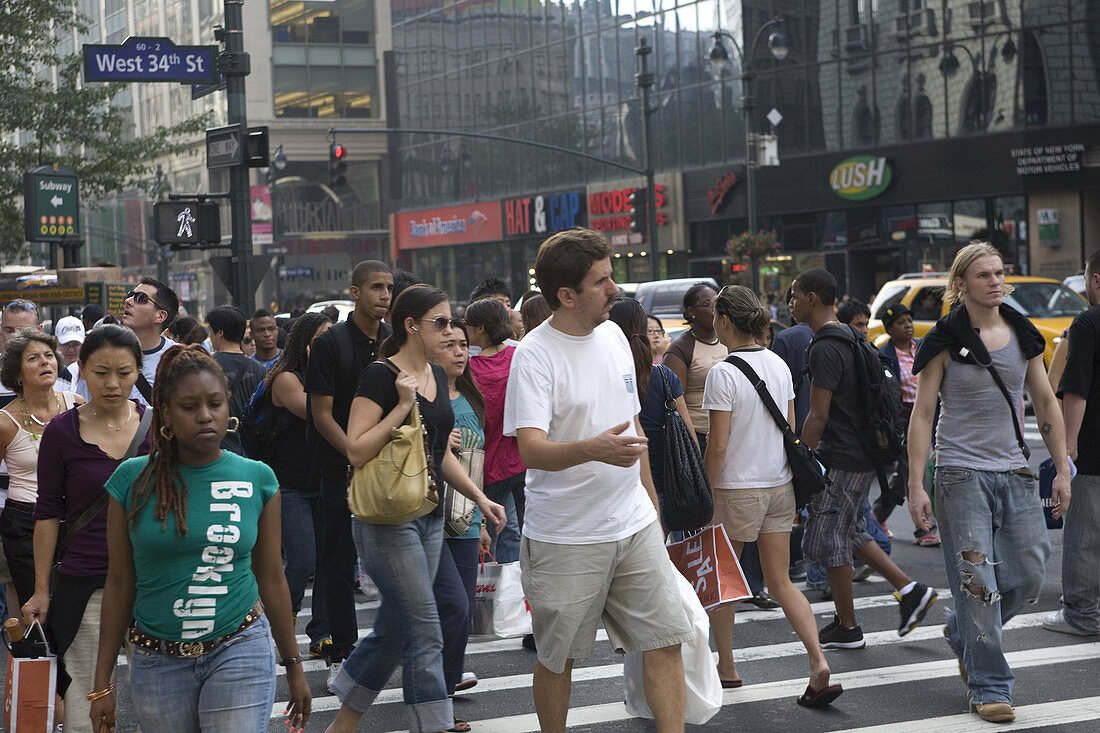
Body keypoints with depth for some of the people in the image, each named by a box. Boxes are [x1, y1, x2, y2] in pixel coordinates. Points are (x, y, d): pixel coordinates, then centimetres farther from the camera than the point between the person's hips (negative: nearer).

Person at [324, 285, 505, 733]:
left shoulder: (436, 376, 12)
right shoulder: (380, 377, -13)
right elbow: (357, 450, -20)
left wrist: (479, 497, 12)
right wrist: (403, 404, -22)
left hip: (429, 517, 9)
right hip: (387, 521, -9)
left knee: (392, 630, 13)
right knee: (425, 636, -7)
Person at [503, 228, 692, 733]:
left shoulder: (613, 336, 9)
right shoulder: (534, 355, -14)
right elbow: (530, 449, -25)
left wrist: (651, 504, 19)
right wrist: (592, 449, -43)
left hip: (634, 525, 6)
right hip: (565, 538, -6)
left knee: (665, 640, 1)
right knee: (557, 657, 6)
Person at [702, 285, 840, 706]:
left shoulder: (723, 374, -16)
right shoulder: (779, 365, 5)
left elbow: (718, 445, -16)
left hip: (737, 488, -6)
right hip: (780, 485, 6)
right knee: (781, 583, 9)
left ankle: (726, 668, 20)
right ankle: (818, 663, -6)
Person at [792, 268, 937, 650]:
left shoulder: (824, 349, -19)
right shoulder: (846, 339, 13)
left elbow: (818, 417, -21)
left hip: (841, 460, -10)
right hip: (860, 455, 10)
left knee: (829, 540, 0)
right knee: (850, 533, 19)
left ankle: (847, 628, 9)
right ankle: (909, 590, 14)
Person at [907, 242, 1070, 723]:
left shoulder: (1023, 335, 8)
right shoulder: (945, 341, -5)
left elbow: (1045, 404, 14)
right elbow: (922, 414, -5)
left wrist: (1062, 470, 10)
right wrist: (916, 484, -10)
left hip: (1015, 472, 5)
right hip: (961, 472, -5)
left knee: (1028, 578, 5)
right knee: (977, 582, -5)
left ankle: (961, 634, 31)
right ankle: (989, 688, 6)